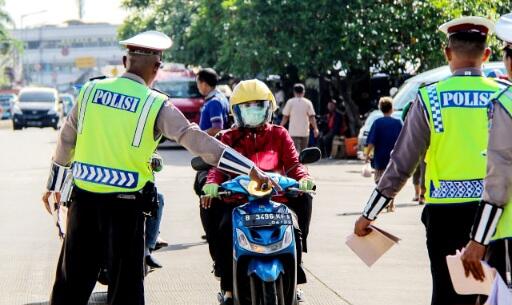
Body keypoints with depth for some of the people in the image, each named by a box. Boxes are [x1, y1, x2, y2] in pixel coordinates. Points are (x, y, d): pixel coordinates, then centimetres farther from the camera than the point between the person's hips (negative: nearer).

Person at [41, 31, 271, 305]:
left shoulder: (91, 90, 4)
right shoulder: (156, 104, -8)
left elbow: (66, 140, 12)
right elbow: (196, 140, -13)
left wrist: (54, 184, 25)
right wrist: (252, 170, -12)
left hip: (83, 194, 4)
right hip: (125, 202, -4)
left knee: (72, 277, 13)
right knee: (125, 282, 6)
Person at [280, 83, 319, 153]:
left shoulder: (290, 102, -2)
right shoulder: (308, 103, 2)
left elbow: (285, 117, 0)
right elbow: (312, 117, -1)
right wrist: (315, 129, 4)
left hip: (293, 132, -2)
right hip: (305, 131, 2)